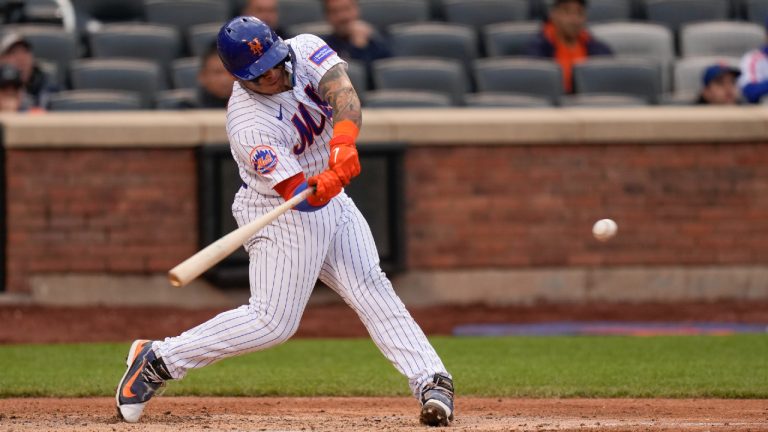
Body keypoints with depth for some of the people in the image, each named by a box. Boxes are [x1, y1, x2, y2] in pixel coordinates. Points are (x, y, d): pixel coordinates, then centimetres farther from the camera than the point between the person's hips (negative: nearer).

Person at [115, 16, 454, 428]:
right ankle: (157, 359, 5)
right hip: (279, 213, -6)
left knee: (371, 289, -4)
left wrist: (343, 142, -51)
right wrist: (321, 186, -57)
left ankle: (432, 381, -7)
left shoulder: (304, 51, -14)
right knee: (273, 321, -6)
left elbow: (343, 94, -32)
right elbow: (299, 195, -34)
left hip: (332, 201, 6)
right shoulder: (249, 127, -30)